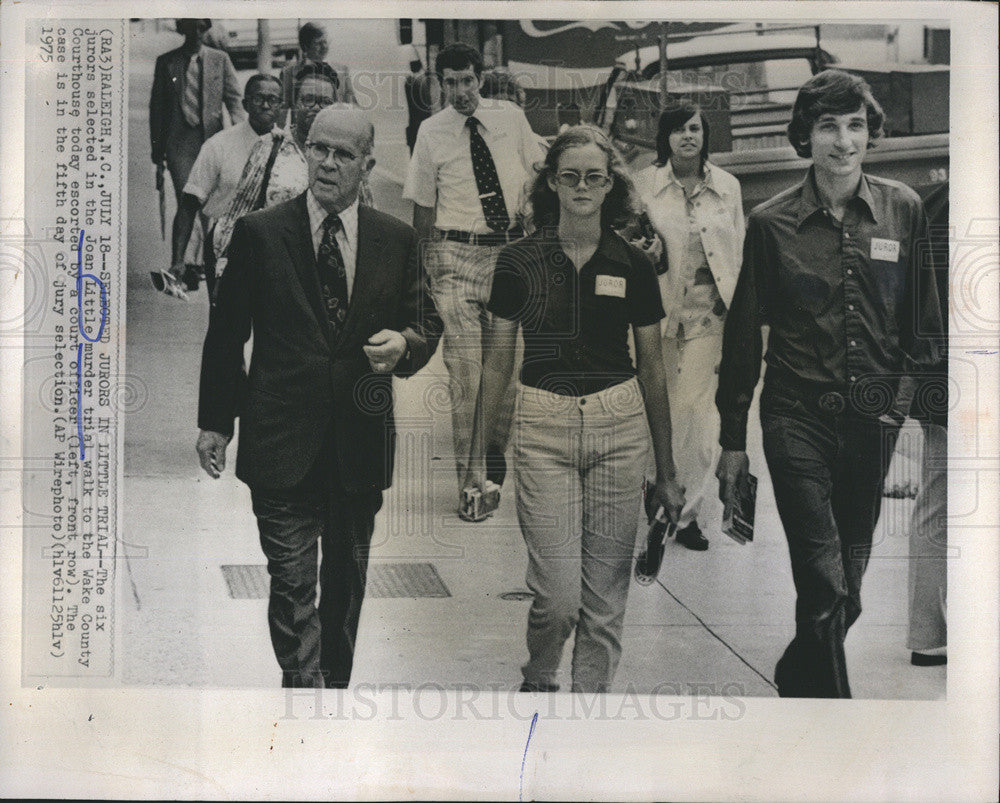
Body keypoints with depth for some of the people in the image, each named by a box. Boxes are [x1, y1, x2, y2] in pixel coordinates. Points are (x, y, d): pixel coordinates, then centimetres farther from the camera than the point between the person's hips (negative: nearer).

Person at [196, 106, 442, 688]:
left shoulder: (397, 240, 5)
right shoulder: (259, 233, -1)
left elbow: (427, 324, 11)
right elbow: (226, 335, 3)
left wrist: (405, 344, -13)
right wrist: (216, 422, 2)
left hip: (362, 441, 3)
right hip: (282, 441, -3)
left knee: (347, 583, 17)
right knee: (293, 586, -6)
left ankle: (336, 686, 35)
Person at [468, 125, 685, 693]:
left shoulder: (633, 266, 4)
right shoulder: (519, 262, 1)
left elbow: (652, 369, 9)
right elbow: (498, 362, 6)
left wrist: (666, 470, 9)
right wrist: (479, 453, 4)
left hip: (621, 427, 2)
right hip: (543, 429, -1)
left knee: (606, 592, 5)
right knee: (558, 594, -5)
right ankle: (538, 679, 25)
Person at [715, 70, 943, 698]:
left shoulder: (904, 209, 3)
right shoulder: (771, 223, -2)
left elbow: (923, 322, 10)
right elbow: (744, 335, 3)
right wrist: (733, 438, 4)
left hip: (875, 417, 3)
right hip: (797, 417, -3)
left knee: (848, 584, 13)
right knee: (825, 585, -8)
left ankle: (797, 678, 38)